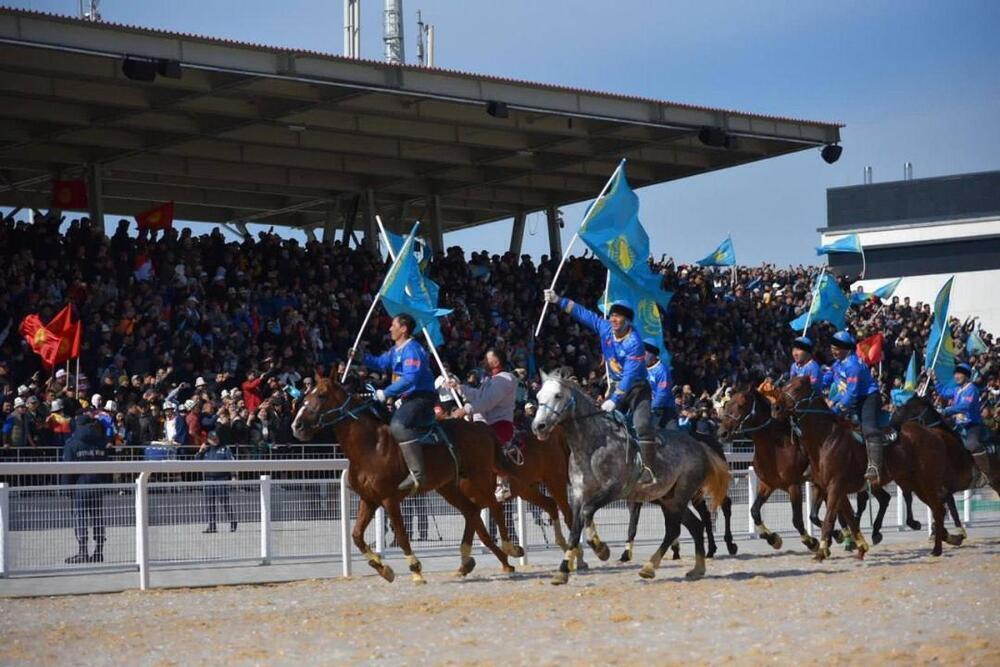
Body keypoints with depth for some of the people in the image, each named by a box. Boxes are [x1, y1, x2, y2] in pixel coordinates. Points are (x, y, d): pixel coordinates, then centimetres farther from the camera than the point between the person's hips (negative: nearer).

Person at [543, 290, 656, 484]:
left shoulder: (634, 343, -24)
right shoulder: (605, 328, -4)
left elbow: (630, 376, -28)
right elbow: (583, 314, 6)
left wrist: (614, 400, -32)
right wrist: (559, 301, 2)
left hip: (636, 388, -8)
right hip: (616, 386, 8)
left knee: (642, 424, -26)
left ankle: (648, 469, -30)